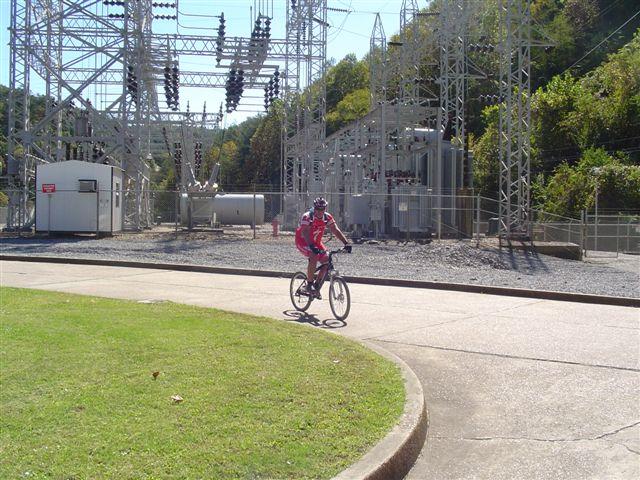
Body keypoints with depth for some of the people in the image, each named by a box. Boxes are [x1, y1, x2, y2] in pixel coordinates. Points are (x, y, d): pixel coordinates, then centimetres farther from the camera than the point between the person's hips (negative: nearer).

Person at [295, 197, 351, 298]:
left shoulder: (327, 217, -12)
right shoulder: (307, 217, -26)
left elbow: (336, 230, -16)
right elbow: (305, 232, -38)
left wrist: (346, 243, -29)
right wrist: (312, 246, -53)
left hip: (316, 242, 6)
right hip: (303, 241, -6)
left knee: (327, 261, -12)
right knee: (314, 257, -31)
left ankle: (316, 286, 5)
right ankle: (309, 285, -17)